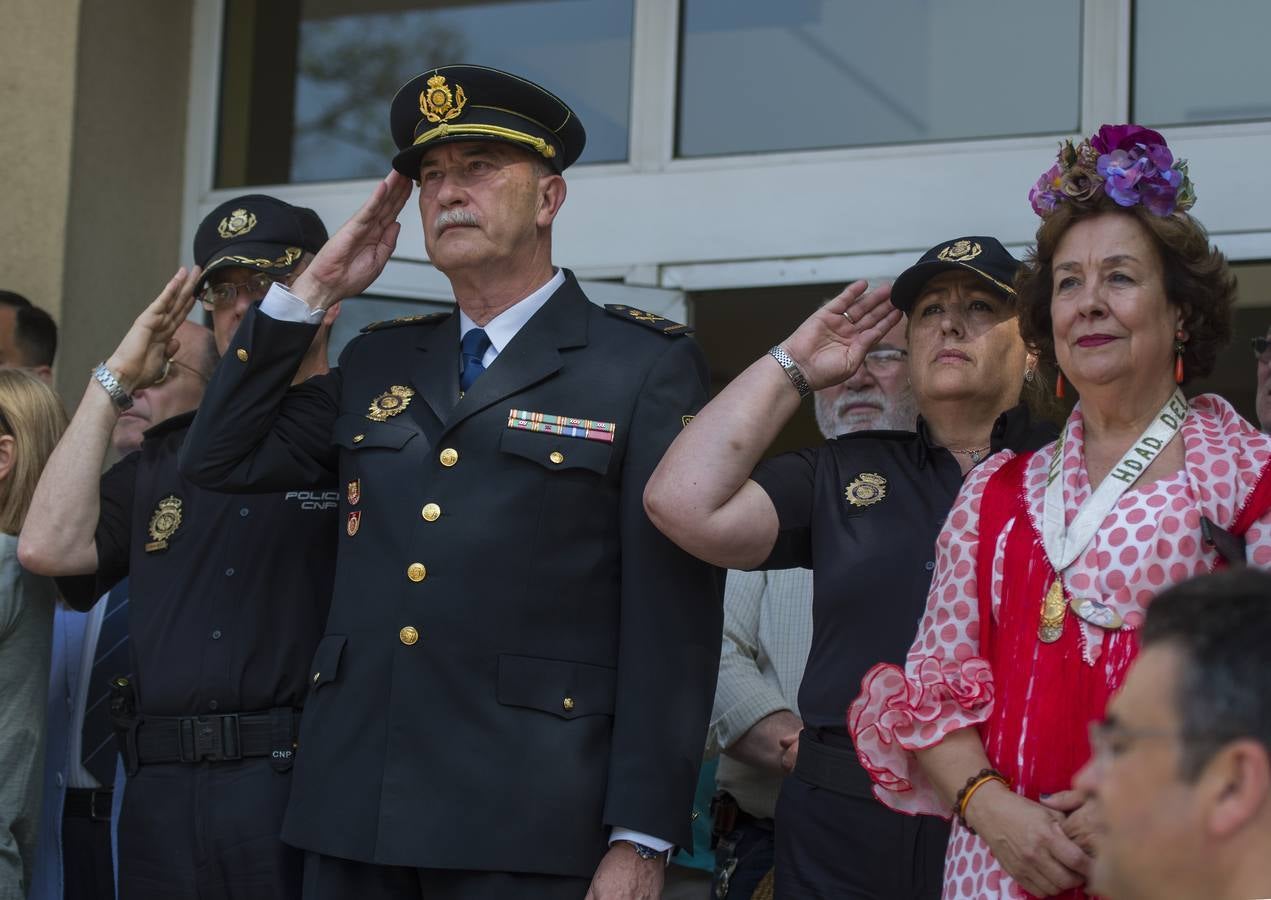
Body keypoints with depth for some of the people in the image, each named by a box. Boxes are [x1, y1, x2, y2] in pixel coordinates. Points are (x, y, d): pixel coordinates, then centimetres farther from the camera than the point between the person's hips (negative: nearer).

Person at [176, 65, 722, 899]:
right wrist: (311, 294, 9)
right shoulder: (380, 361, 16)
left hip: (528, 828, -5)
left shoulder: (646, 365, -2)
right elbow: (222, 458, 16)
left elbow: (672, 616, -7)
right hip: (353, 820, 5)